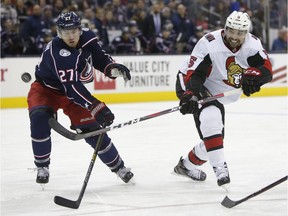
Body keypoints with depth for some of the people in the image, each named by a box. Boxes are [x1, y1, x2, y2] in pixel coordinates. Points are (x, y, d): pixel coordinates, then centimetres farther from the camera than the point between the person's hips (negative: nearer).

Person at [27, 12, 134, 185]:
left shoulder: (87, 37, -17)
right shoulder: (57, 52, -36)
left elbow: (99, 57, 3)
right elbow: (71, 87, -42)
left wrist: (113, 68, -19)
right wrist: (96, 107, -50)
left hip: (75, 89, 4)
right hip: (46, 89, -4)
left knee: (92, 129, -3)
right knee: (40, 119, -29)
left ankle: (118, 166, 12)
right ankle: (42, 167, -11)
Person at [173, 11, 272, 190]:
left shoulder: (252, 44, -15)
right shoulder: (209, 44, -30)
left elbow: (267, 69, -21)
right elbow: (193, 74, -31)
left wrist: (252, 76, -43)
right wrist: (190, 96, -46)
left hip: (217, 94, 7)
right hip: (194, 87, -7)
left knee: (215, 137, 13)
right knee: (211, 121, -33)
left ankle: (187, 165, 36)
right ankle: (220, 169, -34)